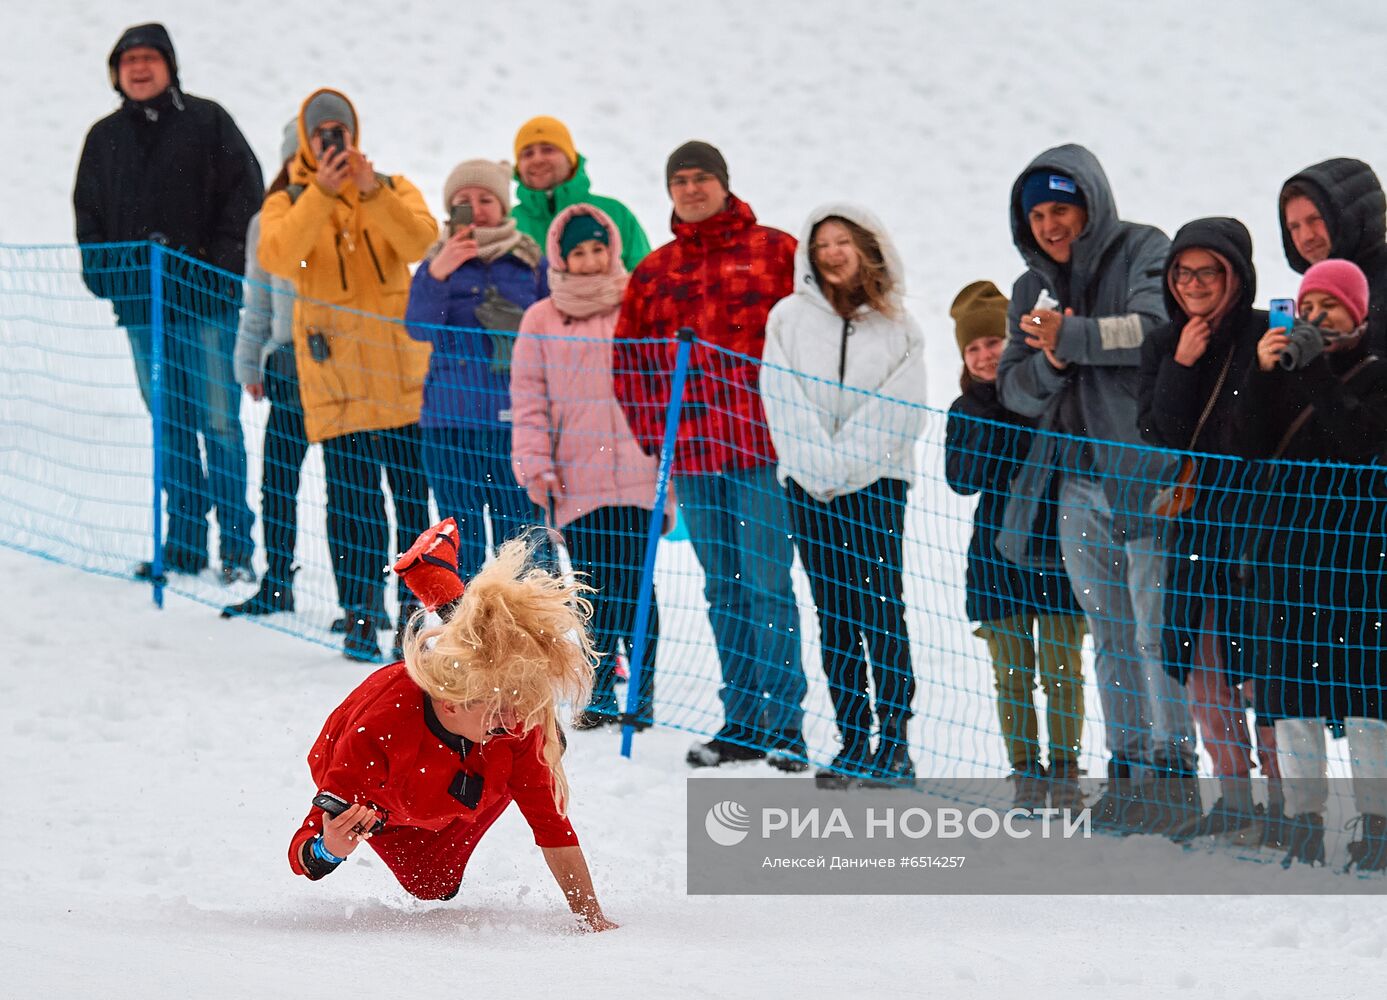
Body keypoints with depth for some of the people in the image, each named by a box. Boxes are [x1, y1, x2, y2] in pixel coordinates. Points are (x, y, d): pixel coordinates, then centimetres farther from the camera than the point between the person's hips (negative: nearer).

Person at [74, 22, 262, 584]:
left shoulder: (206, 122, 2)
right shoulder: (104, 138, 14)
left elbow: (244, 192, 0)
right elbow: (88, 211, 21)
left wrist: (219, 263, -9)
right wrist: (101, 270, 6)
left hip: (207, 300, -4)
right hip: (142, 305, 4)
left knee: (219, 423, -6)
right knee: (170, 427, 6)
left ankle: (236, 546, -3)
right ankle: (184, 544, 11)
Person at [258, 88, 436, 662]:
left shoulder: (393, 190, 10)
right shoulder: (289, 202, 7)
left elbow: (421, 243, -11)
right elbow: (278, 257, -15)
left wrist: (372, 193, -23)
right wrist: (322, 195, -24)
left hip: (403, 371, 1)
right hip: (335, 374, -1)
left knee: (413, 495, 0)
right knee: (351, 499, -4)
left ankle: (415, 608, 8)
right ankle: (360, 613, 2)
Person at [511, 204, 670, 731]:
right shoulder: (541, 321, 9)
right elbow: (529, 397, 10)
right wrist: (535, 465, 0)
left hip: (638, 470, -1)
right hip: (577, 479, 1)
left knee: (633, 583, -6)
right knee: (594, 587, -1)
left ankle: (642, 692, 3)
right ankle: (599, 693, 8)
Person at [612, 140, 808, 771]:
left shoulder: (774, 253, 1)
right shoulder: (656, 271, 13)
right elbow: (630, 358, 17)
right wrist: (656, 435, 7)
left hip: (762, 445, -4)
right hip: (694, 455, 4)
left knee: (767, 583, -7)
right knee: (723, 590, 8)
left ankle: (783, 725, -4)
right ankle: (740, 724, 13)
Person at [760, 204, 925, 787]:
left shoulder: (897, 325, 6)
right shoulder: (789, 318, 9)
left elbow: (900, 411, -1)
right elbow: (782, 402, 3)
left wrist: (846, 464, -11)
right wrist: (819, 464, -10)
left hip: (876, 481, -2)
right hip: (809, 483, 2)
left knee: (882, 608, -10)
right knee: (834, 617, 4)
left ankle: (894, 739, -8)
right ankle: (852, 741, 7)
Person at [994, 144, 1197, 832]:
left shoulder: (1143, 252, -3)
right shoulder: (1033, 288, 16)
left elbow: (1157, 326, -21)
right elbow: (1014, 389, 11)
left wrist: (1071, 336, -18)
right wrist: (1050, 363, -10)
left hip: (1147, 469, -6)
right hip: (1075, 479, 6)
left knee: (1158, 630, -7)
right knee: (1110, 635, 8)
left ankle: (1175, 770, -2)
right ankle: (1128, 770, 13)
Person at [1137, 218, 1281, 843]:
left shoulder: (1266, 338, -7)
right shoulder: (1164, 346, 9)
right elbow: (1158, 433, -1)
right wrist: (1182, 365, -9)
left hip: (1254, 517, -6)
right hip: (1191, 519, 6)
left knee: (1254, 661, -7)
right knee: (1201, 660, 8)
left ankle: (1279, 798, 0)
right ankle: (1234, 799, 17)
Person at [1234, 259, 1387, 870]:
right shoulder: (1285, 372, 12)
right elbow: (1252, 443, 0)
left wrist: (1314, 370, -17)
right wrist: (1264, 373, -11)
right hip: (1285, 539, 4)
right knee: (1289, 681, 3)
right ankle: (1304, 826, 8)